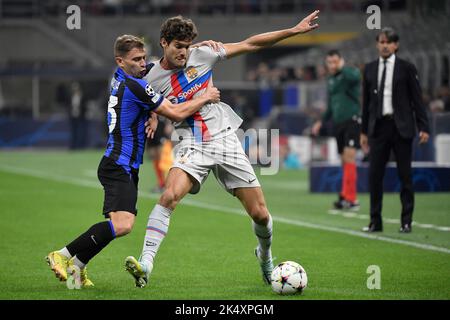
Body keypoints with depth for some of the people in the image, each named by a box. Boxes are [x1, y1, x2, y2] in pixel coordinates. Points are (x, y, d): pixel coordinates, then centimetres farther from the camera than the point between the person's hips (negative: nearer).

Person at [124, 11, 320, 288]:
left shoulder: (202, 55, 2)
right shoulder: (152, 81, -2)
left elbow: (249, 45, 6)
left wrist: (293, 31, 4)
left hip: (224, 138, 2)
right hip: (192, 147, -2)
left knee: (260, 214, 0)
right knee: (169, 195, -32)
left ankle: (265, 257, 32)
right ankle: (145, 263, -35)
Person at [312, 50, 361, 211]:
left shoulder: (351, 72, -3)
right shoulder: (330, 80, 18)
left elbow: (354, 77, -30)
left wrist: (342, 67, -14)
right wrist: (321, 122, 21)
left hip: (352, 120, -7)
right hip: (338, 123, 7)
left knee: (349, 157, -16)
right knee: (344, 161, 5)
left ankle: (349, 198, -20)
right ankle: (349, 198, 7)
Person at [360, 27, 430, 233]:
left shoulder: (406, 68, 0)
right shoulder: (370, 69, 10)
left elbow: (417, 99, 0)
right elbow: (366, 101, 14)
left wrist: (423, 127, -6)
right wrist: (364, 131, 12)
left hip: (401, 127, -3)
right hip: (379, 126, 3)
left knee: (405, 175, 2)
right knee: (374, 174, -1)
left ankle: (406, 221, 9)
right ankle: (375, 221, 7)